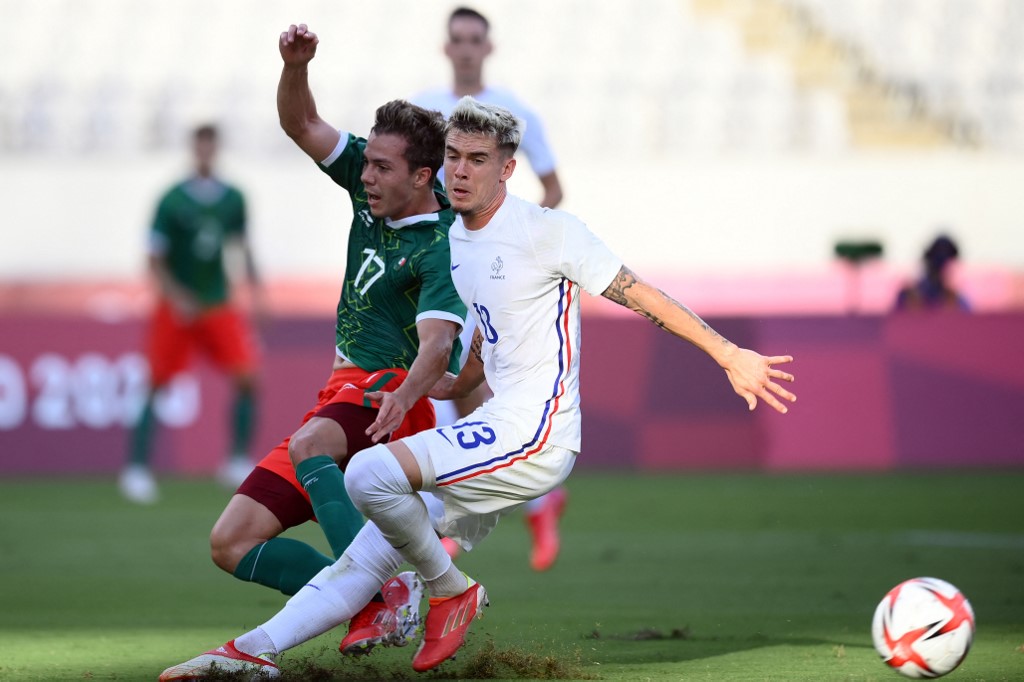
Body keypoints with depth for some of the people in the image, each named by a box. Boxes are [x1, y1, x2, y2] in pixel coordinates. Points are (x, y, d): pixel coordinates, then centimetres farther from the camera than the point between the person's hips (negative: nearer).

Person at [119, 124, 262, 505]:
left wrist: (254, 287, 2)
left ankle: (238, 464, 0)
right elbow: (155, 260, -9)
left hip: (219, 305, 3)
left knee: (247, 379, -9)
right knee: (157, 386, -3)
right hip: (177, 307, -3)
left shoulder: (233, 199, -1)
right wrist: (178, 298, -20)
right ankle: (136, 470, 2)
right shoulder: (172, 202, -11)